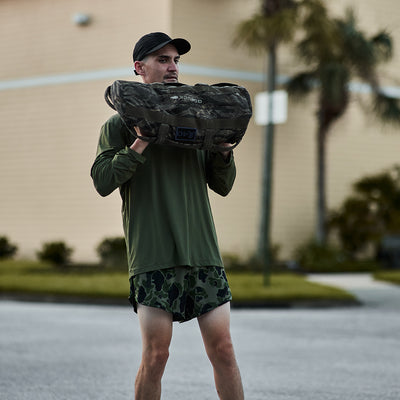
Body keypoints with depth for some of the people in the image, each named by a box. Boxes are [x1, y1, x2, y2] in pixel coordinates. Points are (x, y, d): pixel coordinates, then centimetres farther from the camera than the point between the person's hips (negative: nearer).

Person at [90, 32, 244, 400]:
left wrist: (223, 145, 1)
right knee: (155, 355, -4)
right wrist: (142, 141, -12)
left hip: (202, 249, 4)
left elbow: (223, 186, 18)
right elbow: (103, 182, -5)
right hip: (154, 255, -3)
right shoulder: (119, 126, 8)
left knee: (222, 349, 0)